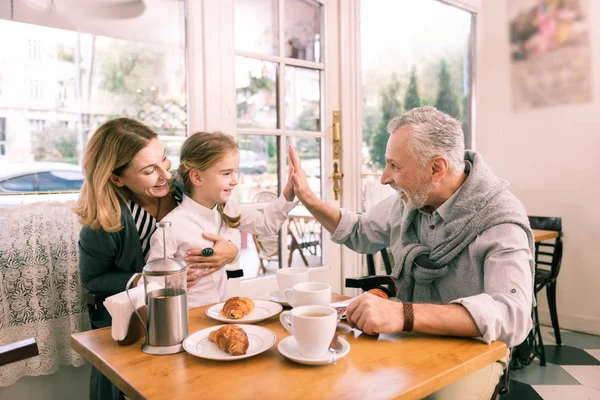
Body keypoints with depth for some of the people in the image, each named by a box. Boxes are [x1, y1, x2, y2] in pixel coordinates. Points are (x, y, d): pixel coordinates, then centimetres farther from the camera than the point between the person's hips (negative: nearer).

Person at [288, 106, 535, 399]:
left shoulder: (499, 220, -22)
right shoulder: (410, 198, -4)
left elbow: (512, 315, -37)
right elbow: (361, 234, 14)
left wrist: (404, 315, -48)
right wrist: (308, 199, 3)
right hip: (410, 336, 4)